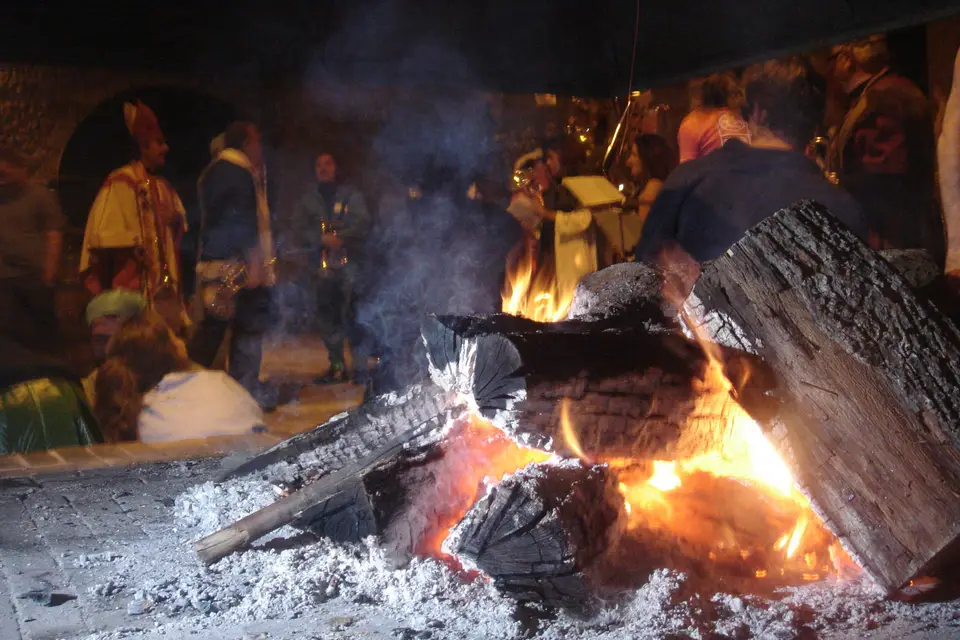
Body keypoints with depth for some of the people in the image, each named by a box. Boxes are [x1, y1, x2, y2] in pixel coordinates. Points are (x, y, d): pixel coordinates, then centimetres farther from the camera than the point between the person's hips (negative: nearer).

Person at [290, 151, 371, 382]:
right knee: (327, 315, 2)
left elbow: (362, 224, 0)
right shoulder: (307, 199, 16)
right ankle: (337, 365, 9)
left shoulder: (350, 194, 10)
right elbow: (298, 228, 6)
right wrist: (322, 238, -10)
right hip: (321, 265, 3)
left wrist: (340, 237, -15)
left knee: (350, 313, -14)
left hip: (349, 261, -3)